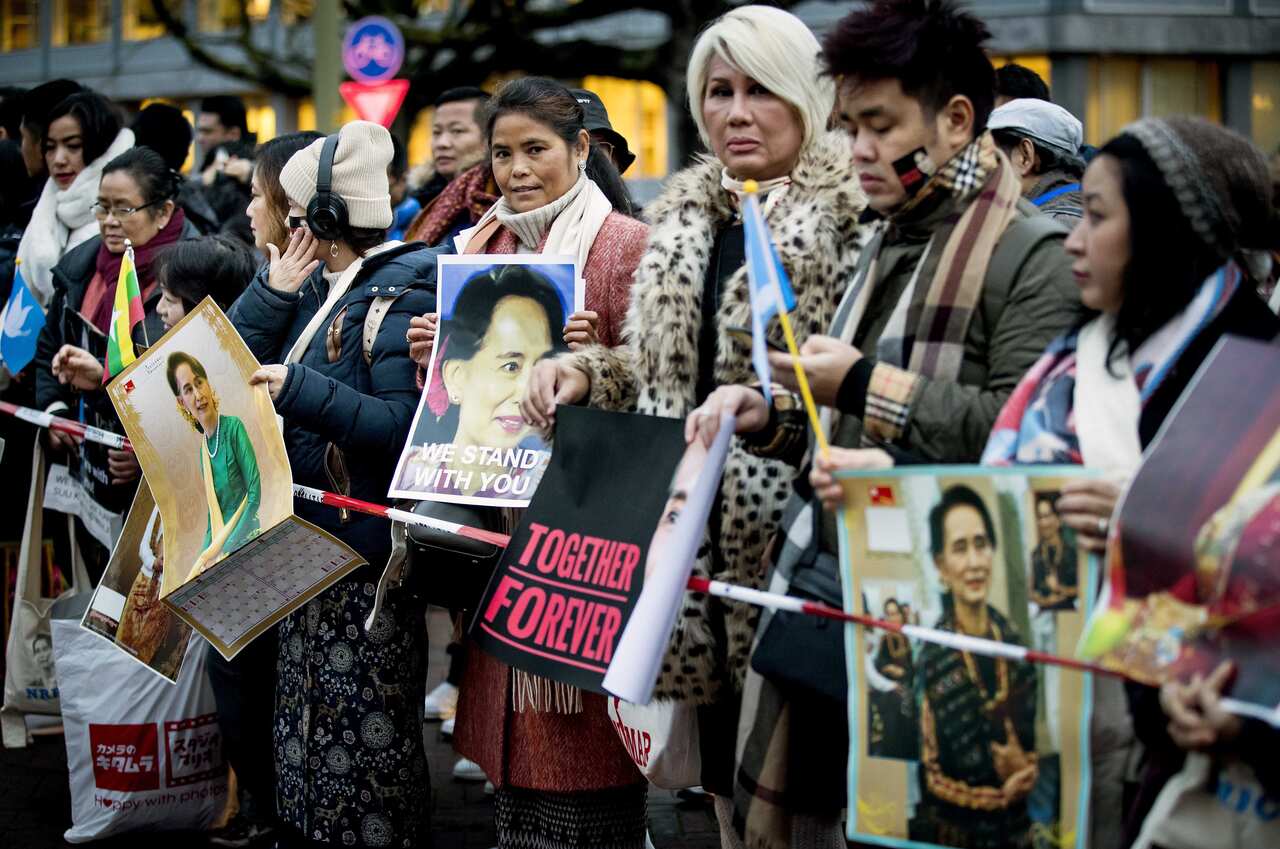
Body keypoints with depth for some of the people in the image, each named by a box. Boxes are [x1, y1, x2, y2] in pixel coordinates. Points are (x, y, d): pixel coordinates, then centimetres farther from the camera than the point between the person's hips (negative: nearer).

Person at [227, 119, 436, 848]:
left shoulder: (402, 291, -13)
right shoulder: (319, 288, 13)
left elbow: (405, 426, -24)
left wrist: (299, 389, -26)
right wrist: (276, 291, -1)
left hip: (369, 548, -9)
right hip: (311, 542, 9)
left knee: (366, 734, -2)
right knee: (307, 719, 16)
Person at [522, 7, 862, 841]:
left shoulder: (848, 212, -6)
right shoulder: (684, 215, 15)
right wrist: (583, 371, 3)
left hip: (786, 529, -6)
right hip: (694, 529, 6)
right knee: (727, 779, 14)